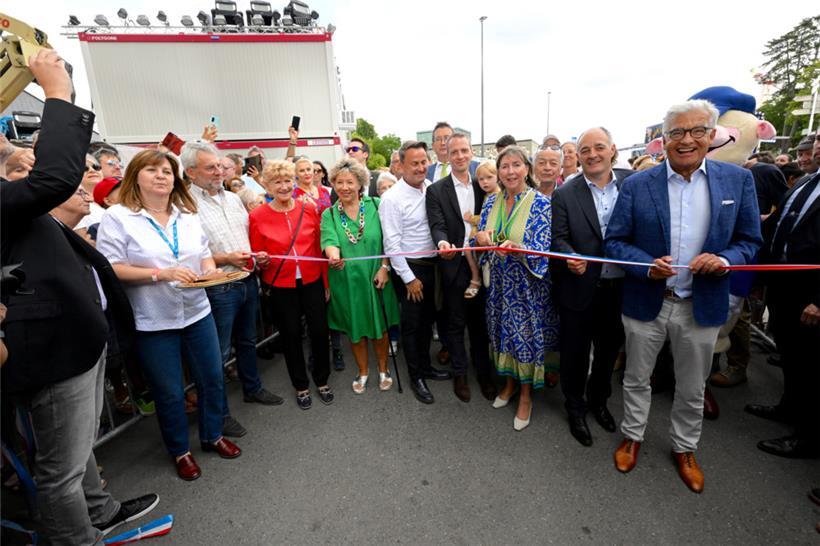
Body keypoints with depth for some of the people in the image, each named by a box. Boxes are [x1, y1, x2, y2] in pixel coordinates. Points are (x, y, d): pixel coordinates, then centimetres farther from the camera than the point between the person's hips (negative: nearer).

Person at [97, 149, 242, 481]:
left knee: (212, 379, 14)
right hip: (154, 321, -4)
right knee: (169, 392, 10)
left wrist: (211, 272, -8)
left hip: (197, 313, 5)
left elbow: (204, 254, 13)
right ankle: (180, 451, 33)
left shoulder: (188, 214, 8)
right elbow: (111, 268, -12)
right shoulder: (117, 217, -7)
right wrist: (161, 273, -22)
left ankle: (212, 435, 37)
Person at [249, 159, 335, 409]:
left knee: (320, 331, 8)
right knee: (291, 336, 13)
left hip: (312, 282, 1)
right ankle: (301, 386, 34)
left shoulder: (308, 208, -2)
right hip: (280, 287, -1)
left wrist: (326, 283, 5)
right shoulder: (257, 216, -6)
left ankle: (322, 380, 33)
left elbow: (319, 248, 4)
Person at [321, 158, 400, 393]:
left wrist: (385, 267, -13)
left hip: (376, 278, -1)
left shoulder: (375, 205, -3)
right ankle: (362, 372, 38)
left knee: (379, 326, 12)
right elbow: (330, 241, -16)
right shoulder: (329, 214, 0)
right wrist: (333, 255, -37)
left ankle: (383, 369, 37)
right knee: (355, 328, 15)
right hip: (346, 280, 1)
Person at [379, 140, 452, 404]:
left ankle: (425, 365, 39)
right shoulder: (392, 198, -15)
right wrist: (409, 278, -14)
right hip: (409, 268, -6)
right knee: (411, 324, 8)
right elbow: (391, 243, -16)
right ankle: (416, 377, 26)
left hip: (431, 264, 6)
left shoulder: (431, 188, 3)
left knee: (427, 320, 19)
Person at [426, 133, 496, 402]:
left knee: (480, 321, 15)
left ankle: (483, 371, 33)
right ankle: (459, 374, 29)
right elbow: (437, 226, -15)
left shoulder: (481, 186, 6)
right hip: (454, 266, -3)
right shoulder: (436, 190, -4)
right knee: (456, 323, 10)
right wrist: (442, 243, -35)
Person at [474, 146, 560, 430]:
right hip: (499, 282, 5)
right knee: (503, 332, 16)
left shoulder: (541, 203, -12)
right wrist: (480, 237, -18)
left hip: (528, 284, -4)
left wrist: (516, 248, -36)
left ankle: (526, 395, 28)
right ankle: (509, 382, 40)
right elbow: (480, 236, 5)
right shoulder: (492, 201, 4)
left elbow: (542, 248, -17)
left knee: (528, 335, 7)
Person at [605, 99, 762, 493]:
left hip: (702, 306, 2)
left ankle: (684, 448, 43)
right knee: (637, 379, 16)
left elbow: (750, 241, 4)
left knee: (693, 389, 19)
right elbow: (614, 241, -5)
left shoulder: (738, 180, -1)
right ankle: (632, 436, 40)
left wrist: (725, 259, -17)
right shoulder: (636, 184, -7)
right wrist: (648, 266, -22)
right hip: (646, 302, -1)